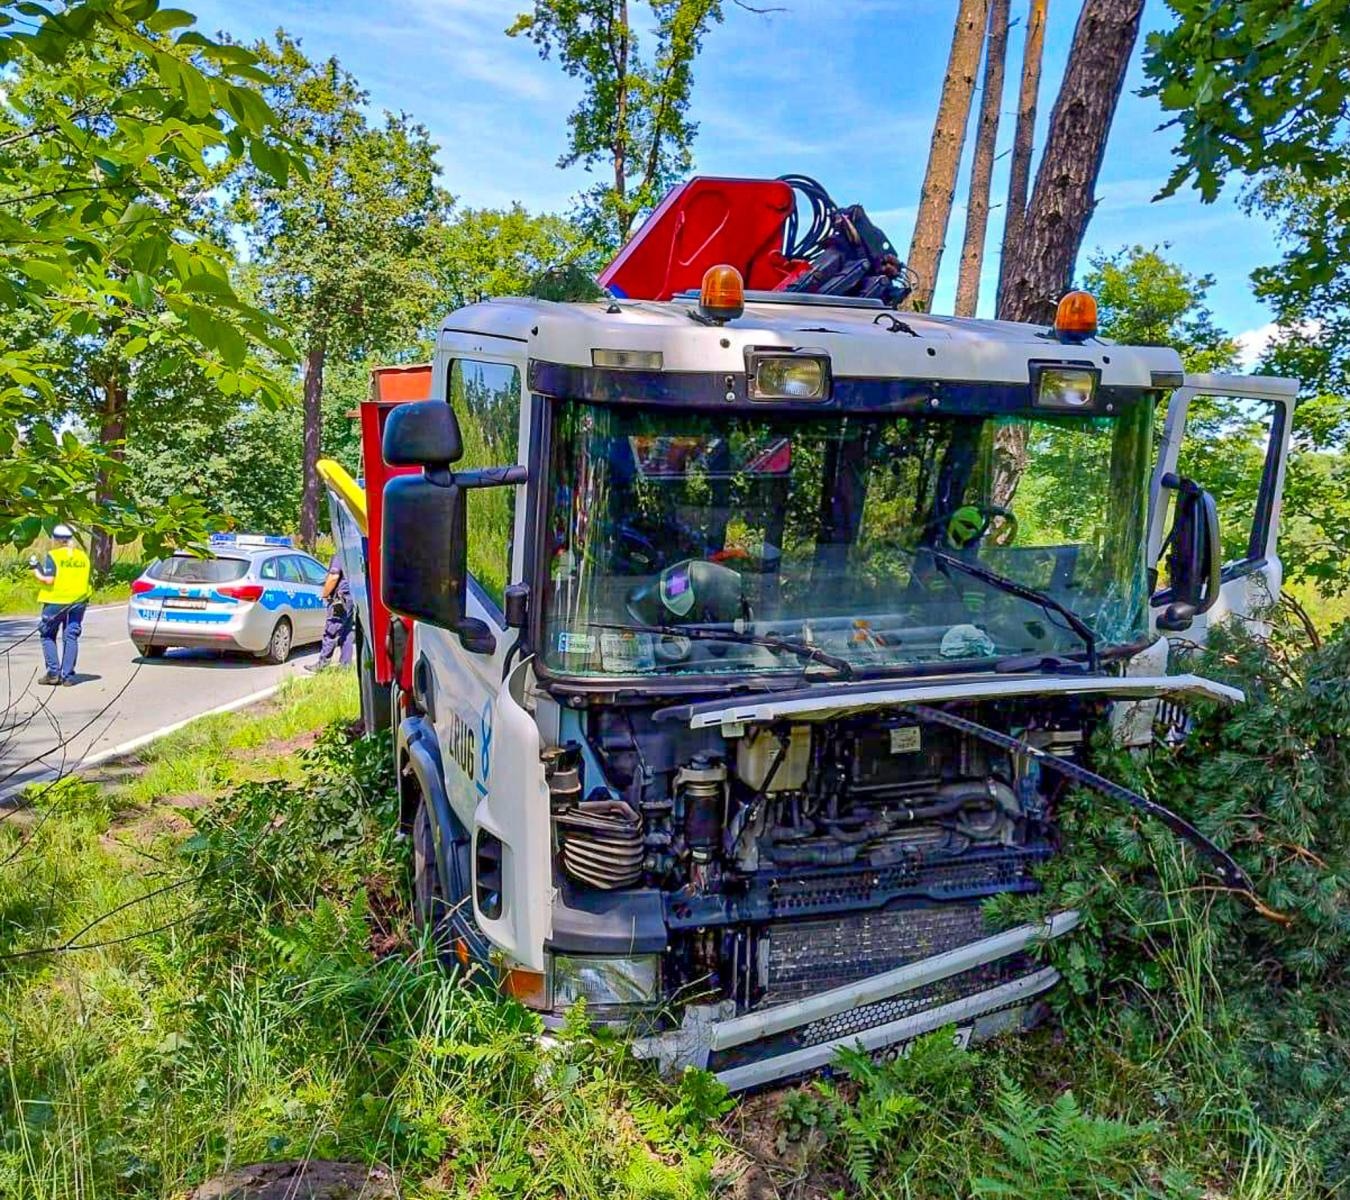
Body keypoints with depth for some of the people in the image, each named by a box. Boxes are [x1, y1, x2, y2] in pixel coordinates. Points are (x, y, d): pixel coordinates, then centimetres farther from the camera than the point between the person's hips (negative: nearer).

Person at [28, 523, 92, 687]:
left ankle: (53, 673, 4)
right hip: (78, 601, 4)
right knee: (71, 637, 7)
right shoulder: (83, 556, 6)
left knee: (48, 636, 11)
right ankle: (68, 676, 4)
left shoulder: (53, 555, -9)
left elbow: (48, 580, -15)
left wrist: (35, 568, -1)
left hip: (56, 601, -4)